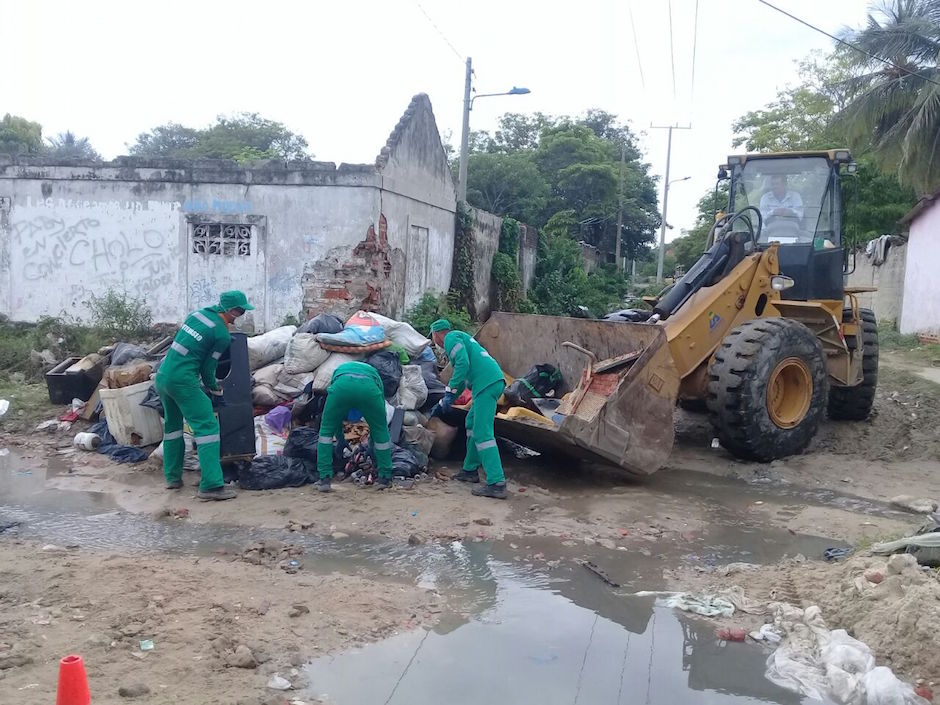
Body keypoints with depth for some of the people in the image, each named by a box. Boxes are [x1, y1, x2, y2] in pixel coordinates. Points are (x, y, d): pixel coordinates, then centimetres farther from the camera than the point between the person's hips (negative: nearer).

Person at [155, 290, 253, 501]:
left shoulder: (199, 313, 10)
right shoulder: (222, 335, -10)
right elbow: (208, 368, -5)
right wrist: (216, 392, 10)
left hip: (162, 376, 9)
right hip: (183, 381, -9)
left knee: (172, 425, 22)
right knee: (207, 426, -7)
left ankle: (173, 477, 31)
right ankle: (211, 485, -13)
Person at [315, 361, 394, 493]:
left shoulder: (339, 369, 47)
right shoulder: (373, 373, 44)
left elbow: (334, 417, 49)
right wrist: (372, 447, 55)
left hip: (341, 385, 0)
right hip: (368, 387, 0)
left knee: (326, 430, 22)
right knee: (381, 431, 23)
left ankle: (325, 478, 18)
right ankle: (385, 477, 27)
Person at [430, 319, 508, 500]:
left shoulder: (451, 338, 2)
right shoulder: (460, 338, 32)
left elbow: (463, 363, -15)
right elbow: (462, 378, 38)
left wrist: (449, 394, -11)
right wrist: (444, 402, 44)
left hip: (486, 383, -10)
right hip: (494, 381, 10)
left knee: (482, 433, -13)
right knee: (472, 423, 23)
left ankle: (497, 484, -19)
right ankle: (470, 470, 30)